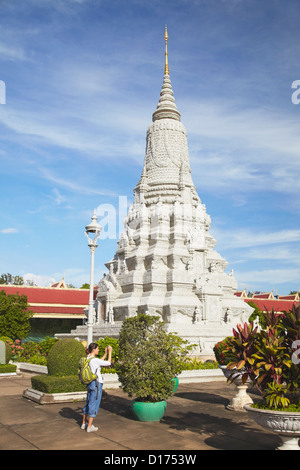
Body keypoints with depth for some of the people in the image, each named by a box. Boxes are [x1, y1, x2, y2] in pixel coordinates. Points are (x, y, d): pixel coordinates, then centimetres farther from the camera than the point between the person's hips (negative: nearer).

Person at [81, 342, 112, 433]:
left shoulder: (88, 359, 7)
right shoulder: (94, 360, -19)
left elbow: (100, 362, 21)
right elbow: (108, 363, -11)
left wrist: (105, 353, 21)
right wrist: (110, 352, -1)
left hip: (90, 384, 9)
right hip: (96, 384, -9)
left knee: (88, 404, 20)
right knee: (94, 405, 1)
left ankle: (84, 423, 31)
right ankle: (89, 427, 7)